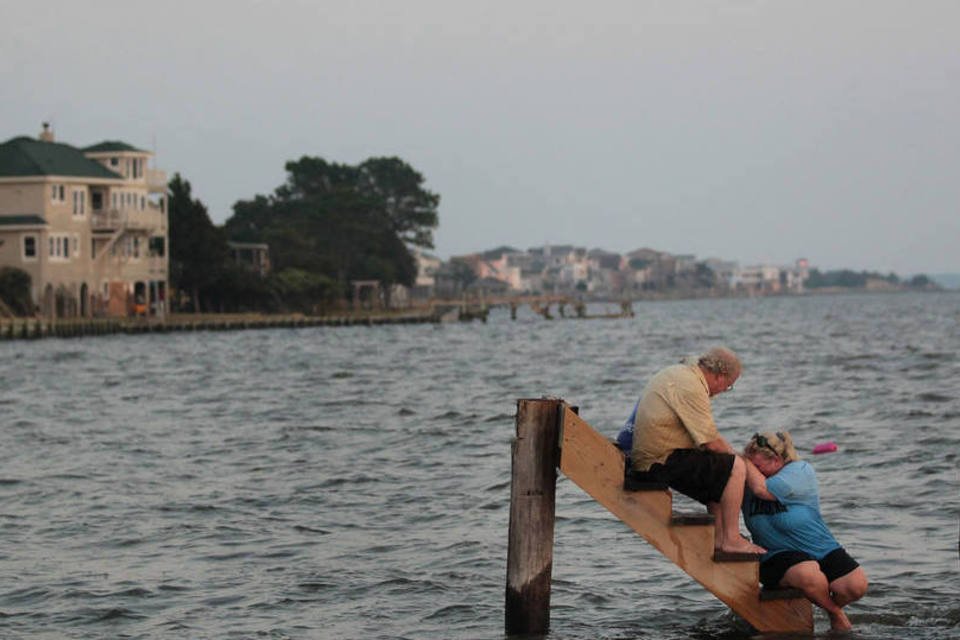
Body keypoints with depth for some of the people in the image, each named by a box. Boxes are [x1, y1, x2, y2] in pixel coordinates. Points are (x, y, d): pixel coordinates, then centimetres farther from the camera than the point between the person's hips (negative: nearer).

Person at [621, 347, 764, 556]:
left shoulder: (679, 372, 15)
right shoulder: (690, 387, -18)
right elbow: (711, 442, -18)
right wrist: (735, 455, 0)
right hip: (662, 462, -11)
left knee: (718, 475, 24)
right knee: (735, 468, -14)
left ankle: (719, 537, 19)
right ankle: (732, 539, -11)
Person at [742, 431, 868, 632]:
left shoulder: (800, 471, -12)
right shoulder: (746, 481, 2)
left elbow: (762, 489, -25)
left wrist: (743, 461, -15)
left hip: (822, 549, 0)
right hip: (778, 555, 0)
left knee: (857, 585, -20)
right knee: (809, 575, -36)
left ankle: (835, 607, 18)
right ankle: (834, 612, -2)